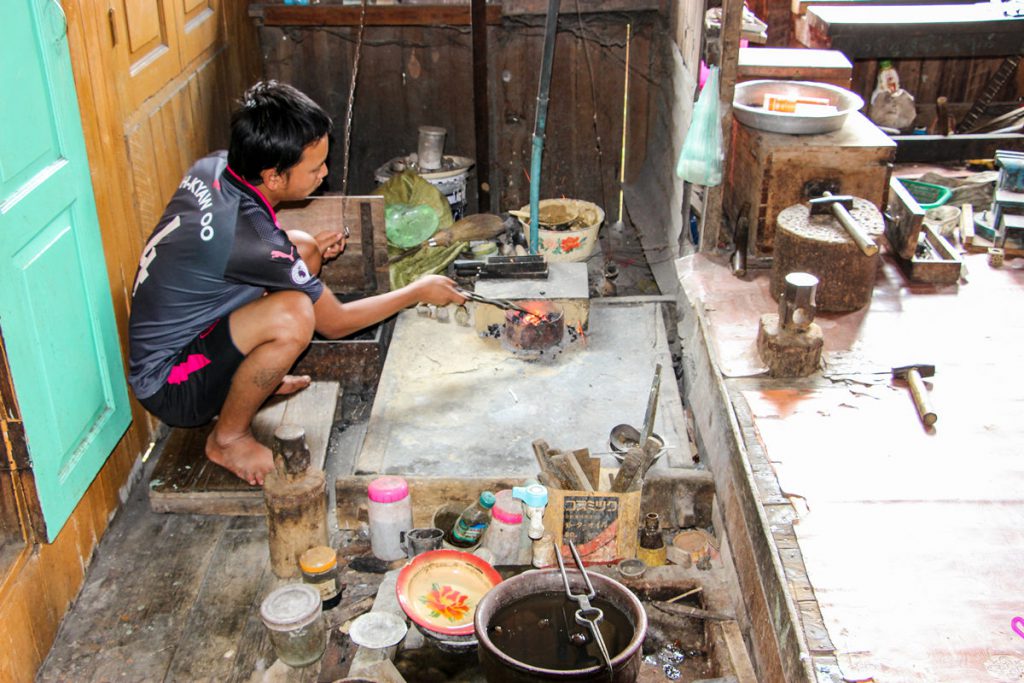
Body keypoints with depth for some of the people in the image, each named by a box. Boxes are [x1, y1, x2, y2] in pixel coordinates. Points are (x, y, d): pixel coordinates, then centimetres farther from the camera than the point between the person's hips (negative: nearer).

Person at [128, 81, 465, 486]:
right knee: (292, 315, -34)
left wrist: (307, 248, 1)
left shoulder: (213, 168, -8)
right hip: (167, 387, -9)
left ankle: (259, 379, 15)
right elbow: (335, 322, -16)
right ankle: (227, 437, -10)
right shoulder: (251, 241, -31)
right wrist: (418, 292, -3)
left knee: (303, 248, 3)